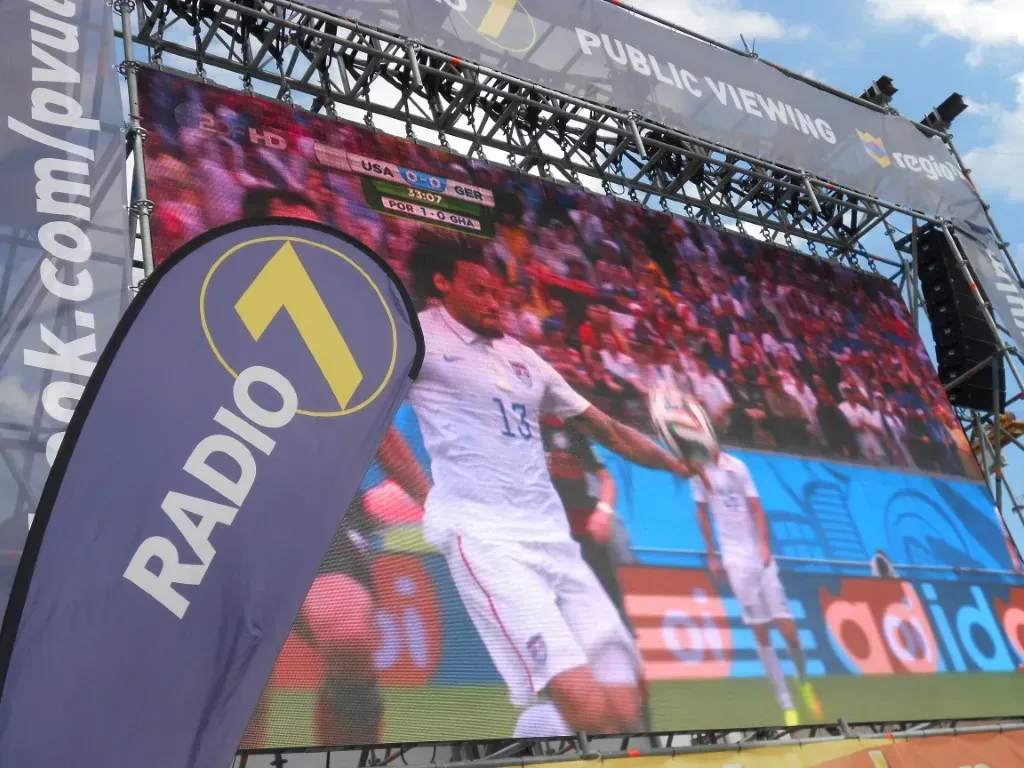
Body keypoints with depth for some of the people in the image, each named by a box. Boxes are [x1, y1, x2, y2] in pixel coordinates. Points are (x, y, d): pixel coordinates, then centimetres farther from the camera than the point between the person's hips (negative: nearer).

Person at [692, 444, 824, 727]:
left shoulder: (737, 467, -1)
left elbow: (756, 508, -3)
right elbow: (703, 515, 10)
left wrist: (764, 544, -16)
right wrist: (712, 556, 11)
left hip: (759, 555, 0)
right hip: (734, 559, 0)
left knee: (787, 627, -3)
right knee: (761, 634, -1)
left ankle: (804, 682, 26)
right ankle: (788, 707, 7)